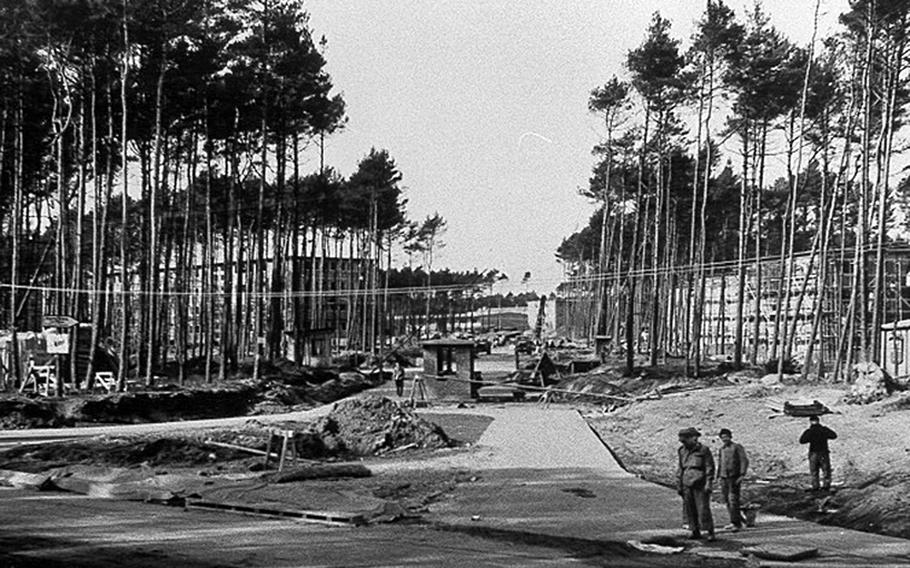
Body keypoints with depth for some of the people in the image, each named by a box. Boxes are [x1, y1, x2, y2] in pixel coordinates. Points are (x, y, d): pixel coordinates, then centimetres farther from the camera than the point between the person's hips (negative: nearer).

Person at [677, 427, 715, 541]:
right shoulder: (683, 452, 13)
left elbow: (710, 467, -3)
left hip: (700, 485, -5)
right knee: (690, 509, 3)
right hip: (687, 485, 5)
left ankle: (710, 532, -4)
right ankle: (695, 531, 12)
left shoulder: (703, 450, -1)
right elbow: (680, 469, 18)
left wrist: (708, 483, -11)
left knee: (703, 509, -9)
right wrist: (679, 485, 15)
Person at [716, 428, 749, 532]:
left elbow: (744, 461, -6)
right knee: (727, 501, 6)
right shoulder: (720, 449, 16)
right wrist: (718, 477, 15)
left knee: (733, 500, -14)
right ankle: (737, 522, 17)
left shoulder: (737, 447, -2)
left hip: (735, 477, -6)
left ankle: (735, 524, -15)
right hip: (724, 478, 6)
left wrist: (742, 475, -15)